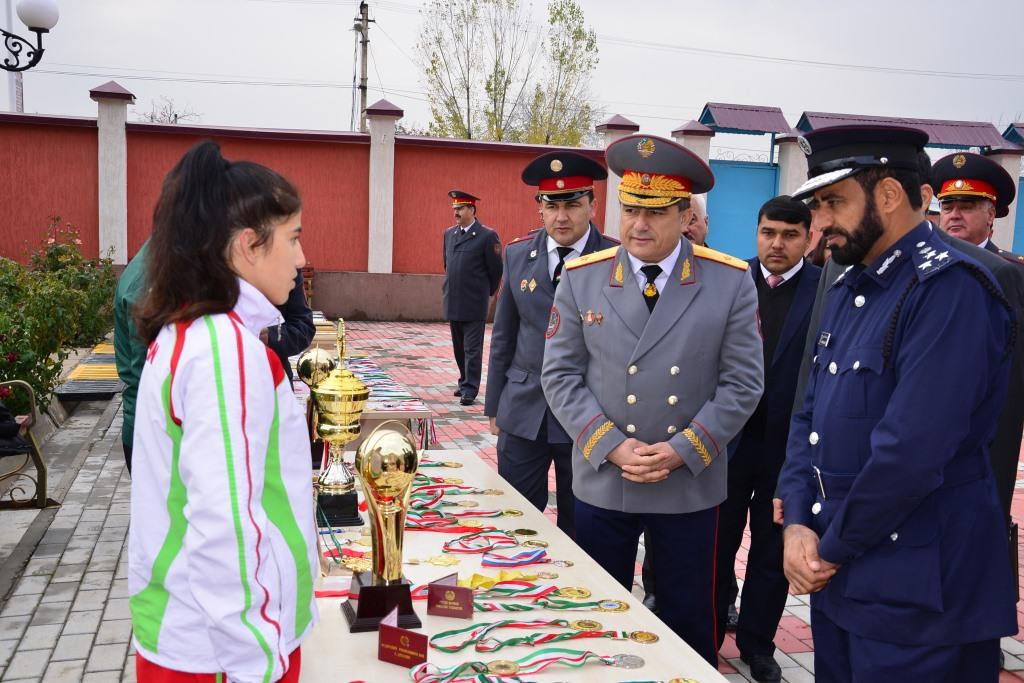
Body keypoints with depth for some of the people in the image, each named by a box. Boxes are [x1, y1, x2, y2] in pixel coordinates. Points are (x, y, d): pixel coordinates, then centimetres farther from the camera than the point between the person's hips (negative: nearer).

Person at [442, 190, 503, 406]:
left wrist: (487, 293, 4)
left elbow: (496, 270, -4)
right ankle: (465, 381, 27)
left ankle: (470, 389, 2)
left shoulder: (487, 236, -9)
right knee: (459, 348, 15)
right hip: (453, 302, 6)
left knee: (472, 349, -2)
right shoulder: (449, 234, 10)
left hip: (474, 304, -6)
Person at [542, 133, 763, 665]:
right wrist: (611, 447, -13)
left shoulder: (731, 282, -5)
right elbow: (560, 375, -2)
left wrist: (682, 451, -13)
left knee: (690, 622, 15)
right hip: (602, 483, 1)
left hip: (692, 486, 0)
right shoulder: (581, 279, -3)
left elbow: (742, 382, -5)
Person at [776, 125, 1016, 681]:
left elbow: (912, 451, -25)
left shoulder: (950, 289, -19)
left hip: (915, 594, -8)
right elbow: (809, 415, 9)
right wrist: (798, 525, -4)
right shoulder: (850, 288, 9)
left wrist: (832, 548, -13)